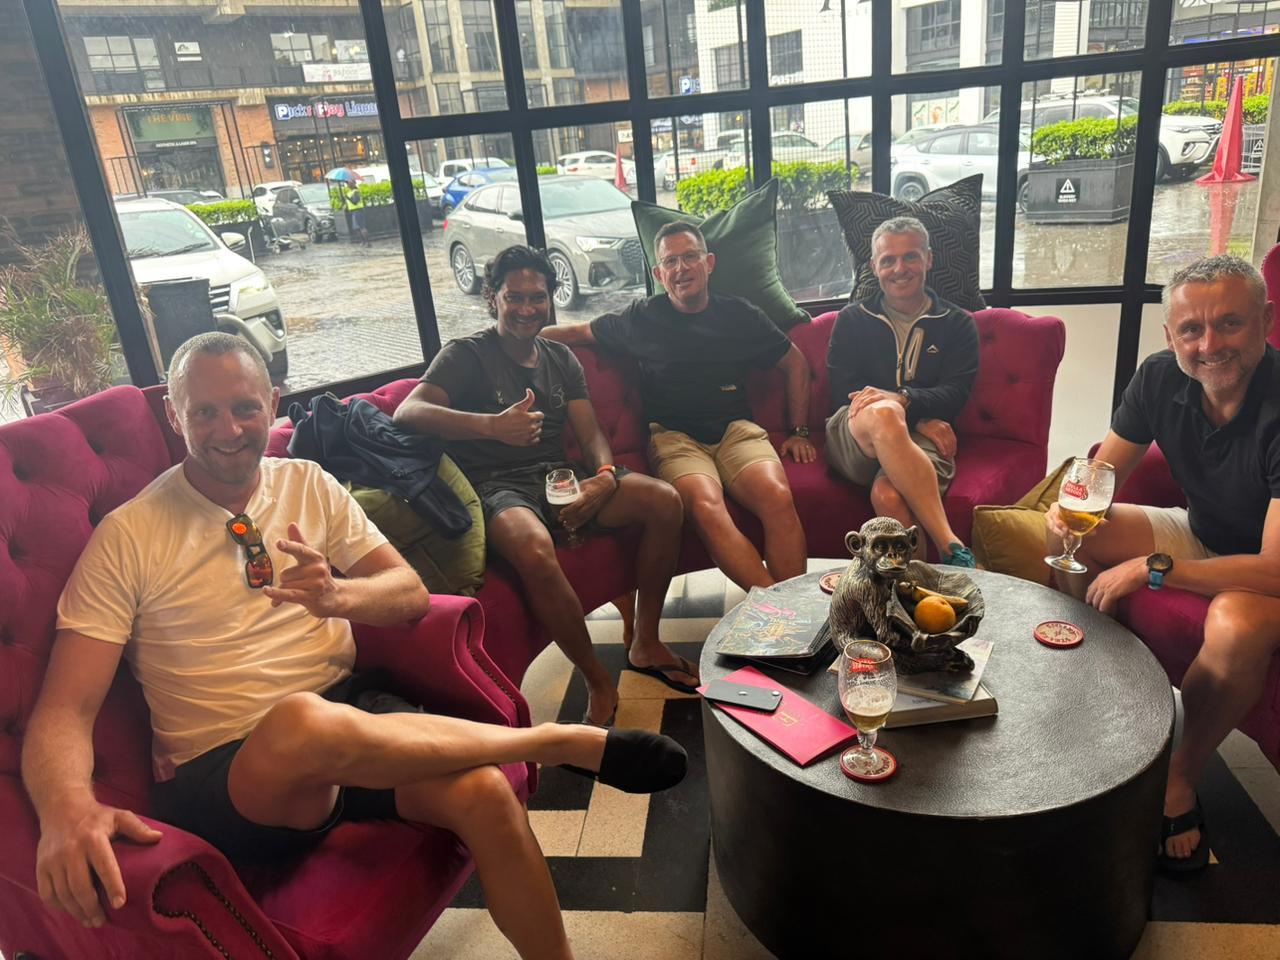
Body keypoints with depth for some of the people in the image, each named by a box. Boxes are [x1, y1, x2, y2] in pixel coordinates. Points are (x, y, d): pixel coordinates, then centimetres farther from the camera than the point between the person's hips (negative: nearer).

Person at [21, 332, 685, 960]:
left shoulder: (307, 484, 9)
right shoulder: (127, 536, -2)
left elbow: (411, 596, 5)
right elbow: (64, 710, -6)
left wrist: (337, 595, -18)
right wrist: (67, 809, -30)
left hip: (349, 709, 3)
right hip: (223, 774, -3)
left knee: (481, 791, -29)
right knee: (302, 720, -38)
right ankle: (570, 740, -20)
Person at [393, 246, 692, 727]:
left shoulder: (561, 358, 19)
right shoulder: (465, 355, 0)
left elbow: (591, 433, 13)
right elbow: (408, 412, -17)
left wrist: (606, 476, -11)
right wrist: (493, 425, -33)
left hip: (561, 478, 6)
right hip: (499, 488, -6)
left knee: (665, 500, -14)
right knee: (536, 550, -39)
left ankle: (645, 645, 0)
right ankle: (599, 684, -19)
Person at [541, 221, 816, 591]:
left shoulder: (741, 316, 14)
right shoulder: (642, 319, 11)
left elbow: (796, 364, 24)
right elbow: (580, 331, 26)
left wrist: (799, 432, 17)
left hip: (736, 429, 2)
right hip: (673, 436, -1)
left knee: (778, 496, -32)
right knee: (706, 505, -36)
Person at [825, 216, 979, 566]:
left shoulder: (957, 324, 16)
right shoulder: (852, 320, 17)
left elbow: (954, 395, 1)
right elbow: (842, 393, 4)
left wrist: (902, 399, -23)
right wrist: (917, 418, -10)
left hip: (918, 442, 0)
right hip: (853, 438, 1)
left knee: (888, 495, -38)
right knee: (883, 413, -39)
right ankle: (952, 548, -41)